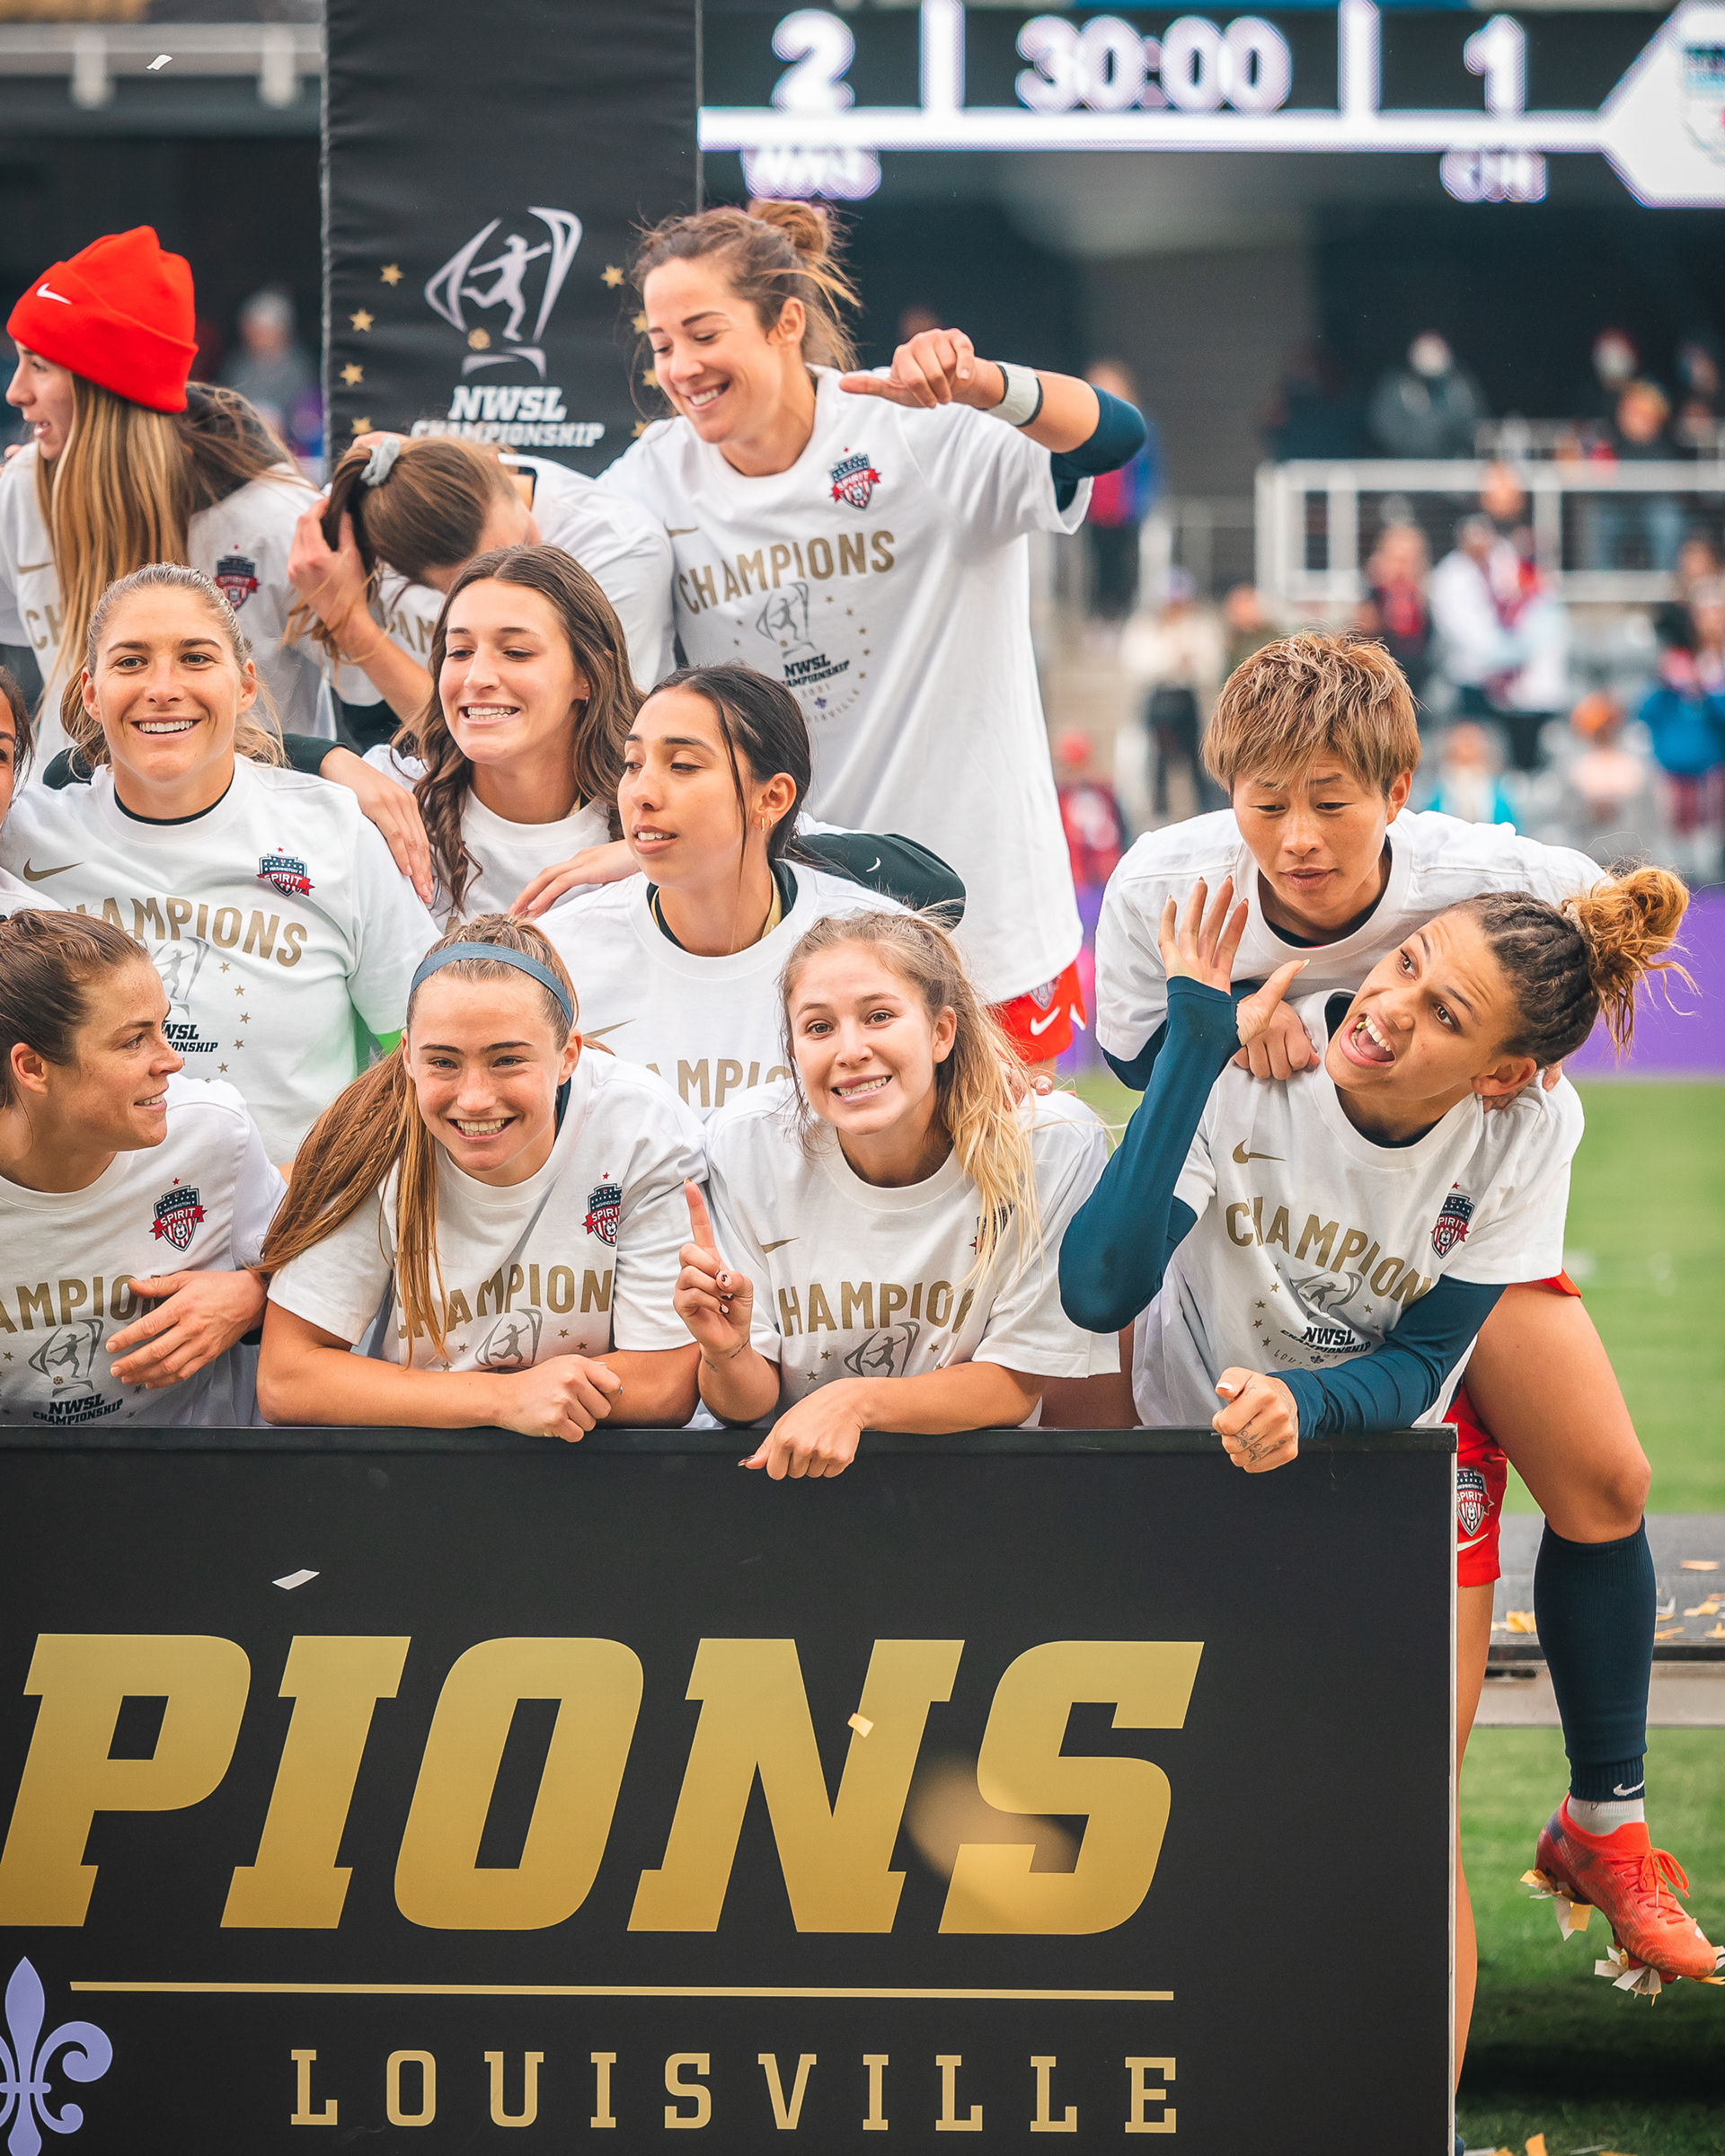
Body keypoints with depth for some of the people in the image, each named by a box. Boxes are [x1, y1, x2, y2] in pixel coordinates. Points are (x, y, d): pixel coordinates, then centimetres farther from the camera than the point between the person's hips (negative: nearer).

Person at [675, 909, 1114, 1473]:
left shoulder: (1053, 1146, -16)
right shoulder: (746, 1145, -11)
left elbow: (1016, 1387, -10)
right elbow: (750, 1404, -4)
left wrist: (857, 1401, -26)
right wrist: (727, 1356, -27)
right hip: (789, 1469, 0)